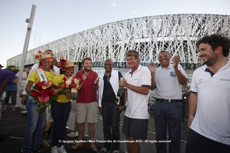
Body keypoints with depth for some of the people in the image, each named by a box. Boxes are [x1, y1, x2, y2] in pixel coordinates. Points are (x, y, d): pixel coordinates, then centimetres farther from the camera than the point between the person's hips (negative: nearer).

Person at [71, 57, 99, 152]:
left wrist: (95, 83, -23)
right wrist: (82, 80, -15)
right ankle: (80, 141, 25)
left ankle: (92, 143, 15)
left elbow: (96, 88, -1)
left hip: (92, 101, 0)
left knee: (92, 122, 3)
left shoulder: (94, 74, 3)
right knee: (80, 122, 8)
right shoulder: (78, 74, 4)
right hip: (80, 101, 1)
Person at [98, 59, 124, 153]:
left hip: (115, 103, -4)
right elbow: (100, 91, 13)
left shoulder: (118, 74, -2)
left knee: (115, 126, 0)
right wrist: (100, 105, 12)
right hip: (105, 103, 4)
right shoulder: (101, 76, 12)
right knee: (106, 126, 12)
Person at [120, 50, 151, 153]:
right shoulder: (127, 74, 11)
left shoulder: (144, 70, -9)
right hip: (128, 112, 7)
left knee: (133, 139, 4)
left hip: (139, 114, -6)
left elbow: (145, 90, -18)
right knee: (128, 137, 18)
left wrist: (126, 84, -17)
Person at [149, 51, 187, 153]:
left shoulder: (177, 66, 4)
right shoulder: (156, 70, 8)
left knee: (174, 135, 9)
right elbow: (152, 87, 2)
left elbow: (184, 83, -6)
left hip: (175, 104, -2)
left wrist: (176, 68, -18)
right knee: (160, 133, 14)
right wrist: (152, 73, -10)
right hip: (159, 104, 2)